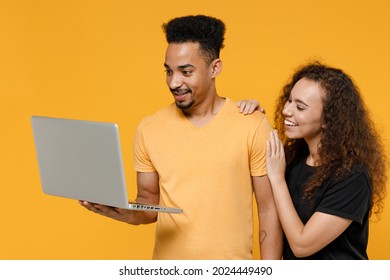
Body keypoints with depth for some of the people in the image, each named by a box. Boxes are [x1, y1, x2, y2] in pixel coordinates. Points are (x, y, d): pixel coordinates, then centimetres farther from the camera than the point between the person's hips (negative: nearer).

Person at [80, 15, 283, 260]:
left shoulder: (252, 126, -10)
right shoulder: (149, 129, -3)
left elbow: (269, 209, -6)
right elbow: (150, 203, 6)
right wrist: (124, 212, -15)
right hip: (168, 269, 2)